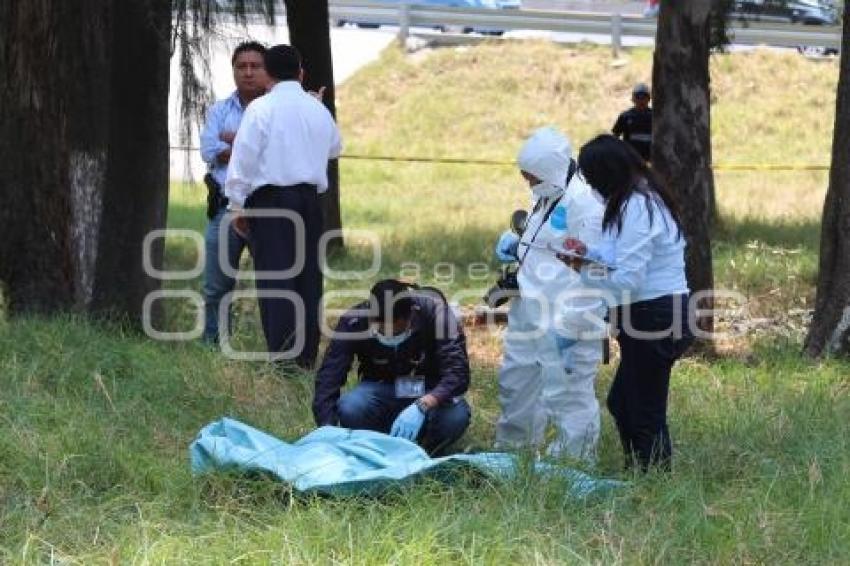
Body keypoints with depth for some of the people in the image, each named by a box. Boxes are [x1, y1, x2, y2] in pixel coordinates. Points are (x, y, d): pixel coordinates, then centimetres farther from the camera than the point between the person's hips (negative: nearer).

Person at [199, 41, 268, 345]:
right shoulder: (220, 111, 14)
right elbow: (209, 151, -2)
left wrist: (235, 141, -6)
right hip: (227, 206, 3)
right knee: (216, 286, 6)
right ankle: (212, 345, 14)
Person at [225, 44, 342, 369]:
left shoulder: (262, 108, -6)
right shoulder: (318, 109, 10)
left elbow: (244, 158, -8)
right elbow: (334, 148, 28)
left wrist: (238, 205, 0)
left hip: (271, 199, -5)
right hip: (309, 198, 5)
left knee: (275, 278, -6)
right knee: (308, 276, 8)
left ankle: (282, 356, -12)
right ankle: (307, 356, 10)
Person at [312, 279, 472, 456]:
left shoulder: (434, 311, -25)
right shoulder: (353, 321, -22)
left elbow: (458, 372, -32)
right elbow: (328, 379, -25)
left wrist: (422, 406, -49)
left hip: (429, 394, -1)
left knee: (456, 415, -34)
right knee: (349, 409, -32)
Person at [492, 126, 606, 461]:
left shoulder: (585, 204, -19)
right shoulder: (546, 199, 13)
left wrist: (571, 328, -22)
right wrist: (516, 246, 9)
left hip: (566, 320, -10)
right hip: (530, 317, 10)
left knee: (567, 395, -5)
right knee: (516, 384, 21)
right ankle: (511, 450, 37)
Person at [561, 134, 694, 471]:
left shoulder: (636, 207, -21)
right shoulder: (647, 199, 11)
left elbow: (629, 279, -23)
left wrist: (585, 272, -11)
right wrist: (591, 251, 8)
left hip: (652, 315, -11)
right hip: (665, 313, 11)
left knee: (646, 414, 0)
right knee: (621, 403, 20)